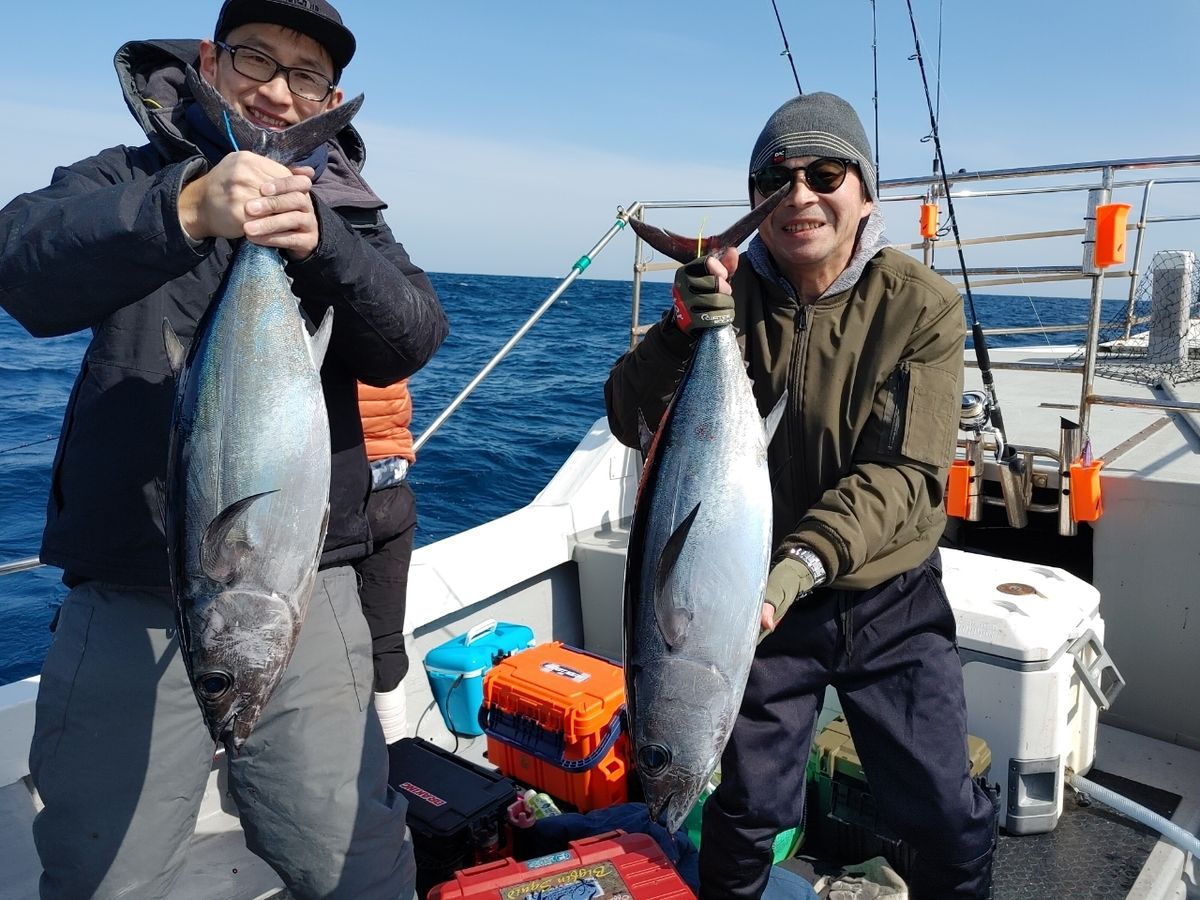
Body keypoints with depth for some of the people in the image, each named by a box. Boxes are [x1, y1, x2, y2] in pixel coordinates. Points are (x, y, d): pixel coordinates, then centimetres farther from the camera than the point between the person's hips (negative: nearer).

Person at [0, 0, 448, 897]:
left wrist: (321, 244, -24)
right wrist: (184, 210, -32)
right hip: (127, 601, 0)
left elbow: (413, 342, -6)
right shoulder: (127, 178, 6)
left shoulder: (347, 211, 10)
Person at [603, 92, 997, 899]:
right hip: (761, 596, 0)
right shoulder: (728, 291, -7)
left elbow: (904, 471, -18)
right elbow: (631, 423, -14)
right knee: (749, 810, 13)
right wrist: (688, 330, -31)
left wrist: (806, 560, -33)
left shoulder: (921, 305, -11)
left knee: (952, 822, 12)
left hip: (891, 601, 0)